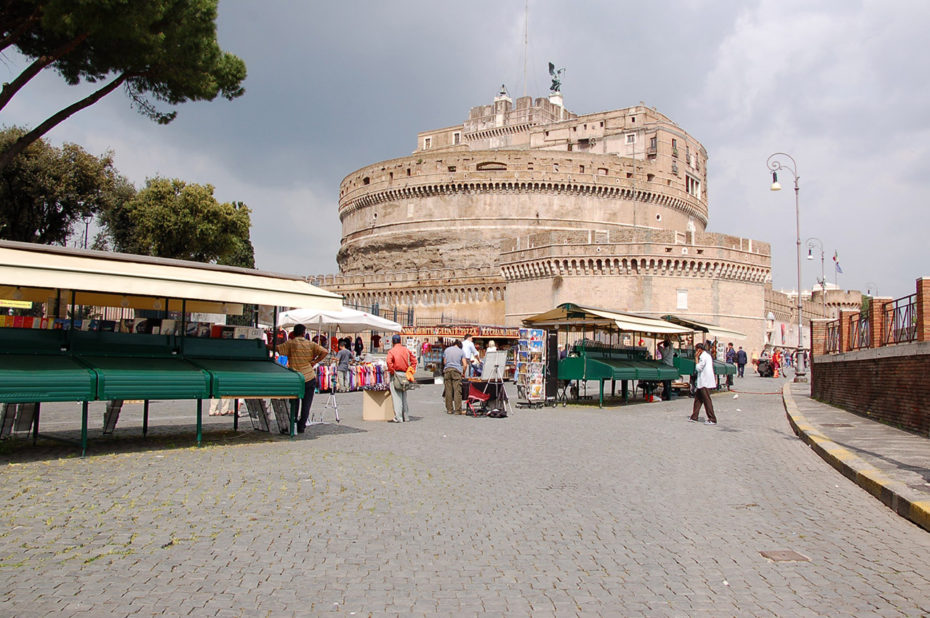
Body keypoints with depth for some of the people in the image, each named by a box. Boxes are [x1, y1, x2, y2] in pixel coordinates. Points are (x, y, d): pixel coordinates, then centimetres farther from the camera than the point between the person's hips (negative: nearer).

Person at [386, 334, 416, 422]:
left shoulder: (392, 351, -7)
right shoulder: (406, 350, 9)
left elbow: (389, 361, -23)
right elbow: (414, 360, 11)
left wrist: (391, 371, -12)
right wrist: (410, 370, 11)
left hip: (396, 374, -5)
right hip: (405, 374, 5)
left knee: (396, 397, -3)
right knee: (404, 396, 16)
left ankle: (398, 417, -6)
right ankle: (405, 416, 22)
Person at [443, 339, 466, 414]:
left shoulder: (446, 350, 14)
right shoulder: (461, 351, 8)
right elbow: (464, 364, 2)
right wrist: (463, 373, 15)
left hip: (447, 370, 2)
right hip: (457, 371, -2)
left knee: (448, 391, 4)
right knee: (457, 391, -4)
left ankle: (449, 409, 6)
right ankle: (457, 410, -8)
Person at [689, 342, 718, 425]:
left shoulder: (703, 356, -16)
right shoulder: (707, 355, 16)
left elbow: (698, 368, -19)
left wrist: (696, 358, -13)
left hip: (705, 382, -10)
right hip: (703, 381, 10)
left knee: (707, 400, -7)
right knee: (698, 397, 14)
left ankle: (712, 419, -4)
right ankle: (694, 417, 18)